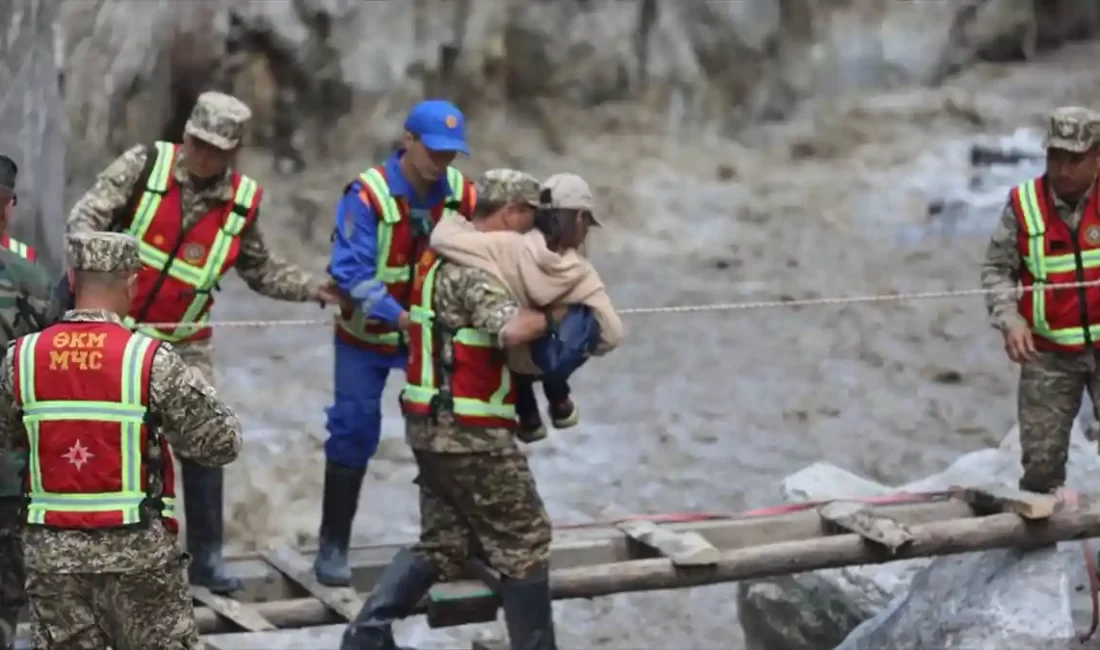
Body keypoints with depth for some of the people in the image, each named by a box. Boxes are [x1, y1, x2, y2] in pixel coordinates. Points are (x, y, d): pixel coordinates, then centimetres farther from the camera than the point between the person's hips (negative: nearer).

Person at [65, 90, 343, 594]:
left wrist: (312, 288, -6)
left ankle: (206, 557, 8)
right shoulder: (145, 164, -12)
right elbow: (87, 217, -18)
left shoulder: (242, 201, -4)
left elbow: (260, 270, 9)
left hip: (184, 343, 2)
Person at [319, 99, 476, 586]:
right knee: (353, 433, -1)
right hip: (367, 335, -3)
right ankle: (333, 547, 10)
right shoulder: (368, 193, -21)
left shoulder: (462, 193, -8)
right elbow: (352, 272, -27)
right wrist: (397, 316, -37)